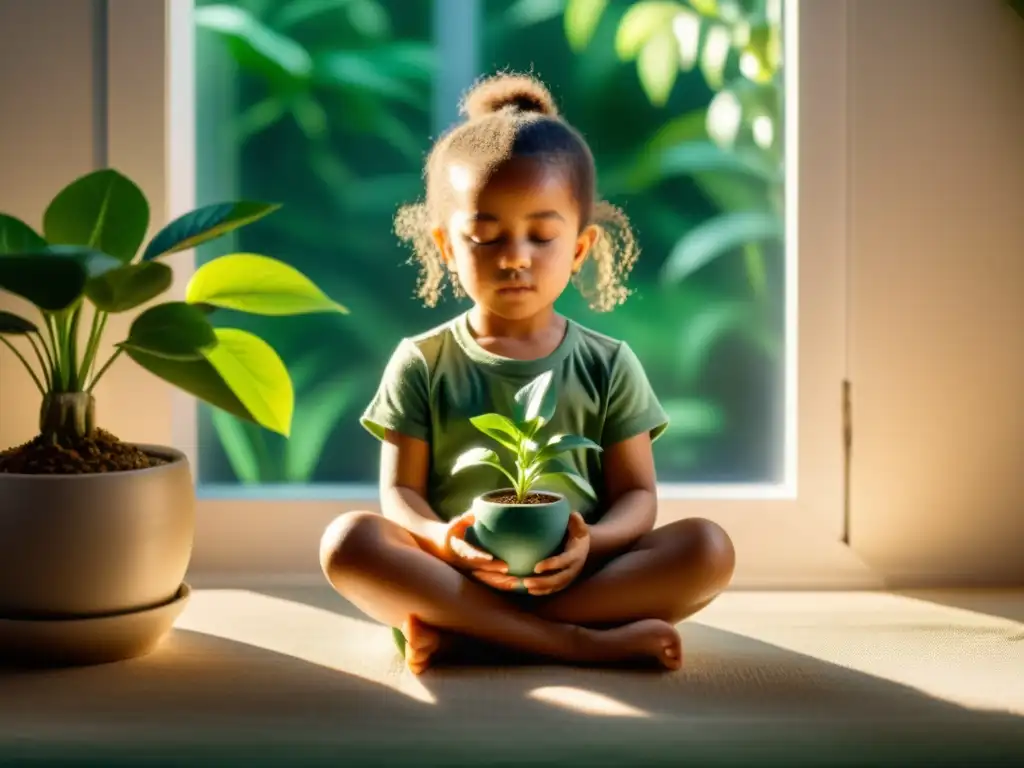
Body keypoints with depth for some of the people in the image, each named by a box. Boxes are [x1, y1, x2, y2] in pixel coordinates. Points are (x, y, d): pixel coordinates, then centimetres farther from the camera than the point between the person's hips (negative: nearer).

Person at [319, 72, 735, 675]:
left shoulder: (608, 365, 9)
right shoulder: (422, 364, 8)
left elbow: (637, 495, 5)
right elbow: (400, 491, 3)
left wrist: (591, 542, -19)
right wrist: (441, 539, -21)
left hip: (572, 577, 1)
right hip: (455, 576, -1)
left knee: (708, 548, -24)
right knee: (348, 541, -29)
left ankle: (463, 636, -27)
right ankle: (580, 641, -32)